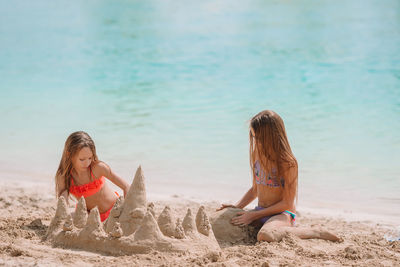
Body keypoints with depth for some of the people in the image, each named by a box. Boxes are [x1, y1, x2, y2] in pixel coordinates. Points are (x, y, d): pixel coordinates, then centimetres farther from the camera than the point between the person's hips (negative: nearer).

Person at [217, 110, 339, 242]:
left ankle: (315, 233, -16)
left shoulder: (288, 163, -16)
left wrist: (254, 215, -14)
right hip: (261, 212, 7)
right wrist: (237, 206, 3)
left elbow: (287, 203, -14)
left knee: (265, 236, -39)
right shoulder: (258, 155, 6)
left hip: (282, 214, -7)